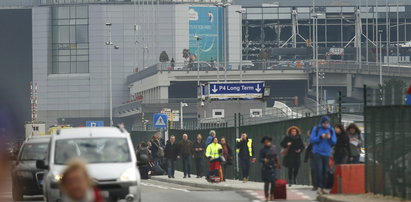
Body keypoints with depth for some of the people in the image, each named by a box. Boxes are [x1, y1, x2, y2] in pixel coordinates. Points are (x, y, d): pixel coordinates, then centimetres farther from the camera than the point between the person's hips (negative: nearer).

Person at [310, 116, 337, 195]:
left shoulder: (331, 130, 7)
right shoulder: (316, 129, 0)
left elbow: (334, 142, 5)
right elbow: (312, 139, -5)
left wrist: (330, 138, -16)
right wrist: (320, 137, -18)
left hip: (327, 153, 3)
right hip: (317, 152, -3)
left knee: (325, 171, 2)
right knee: (318, 169, -16)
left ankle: (323, 188, 9)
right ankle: (319, 187, -15)